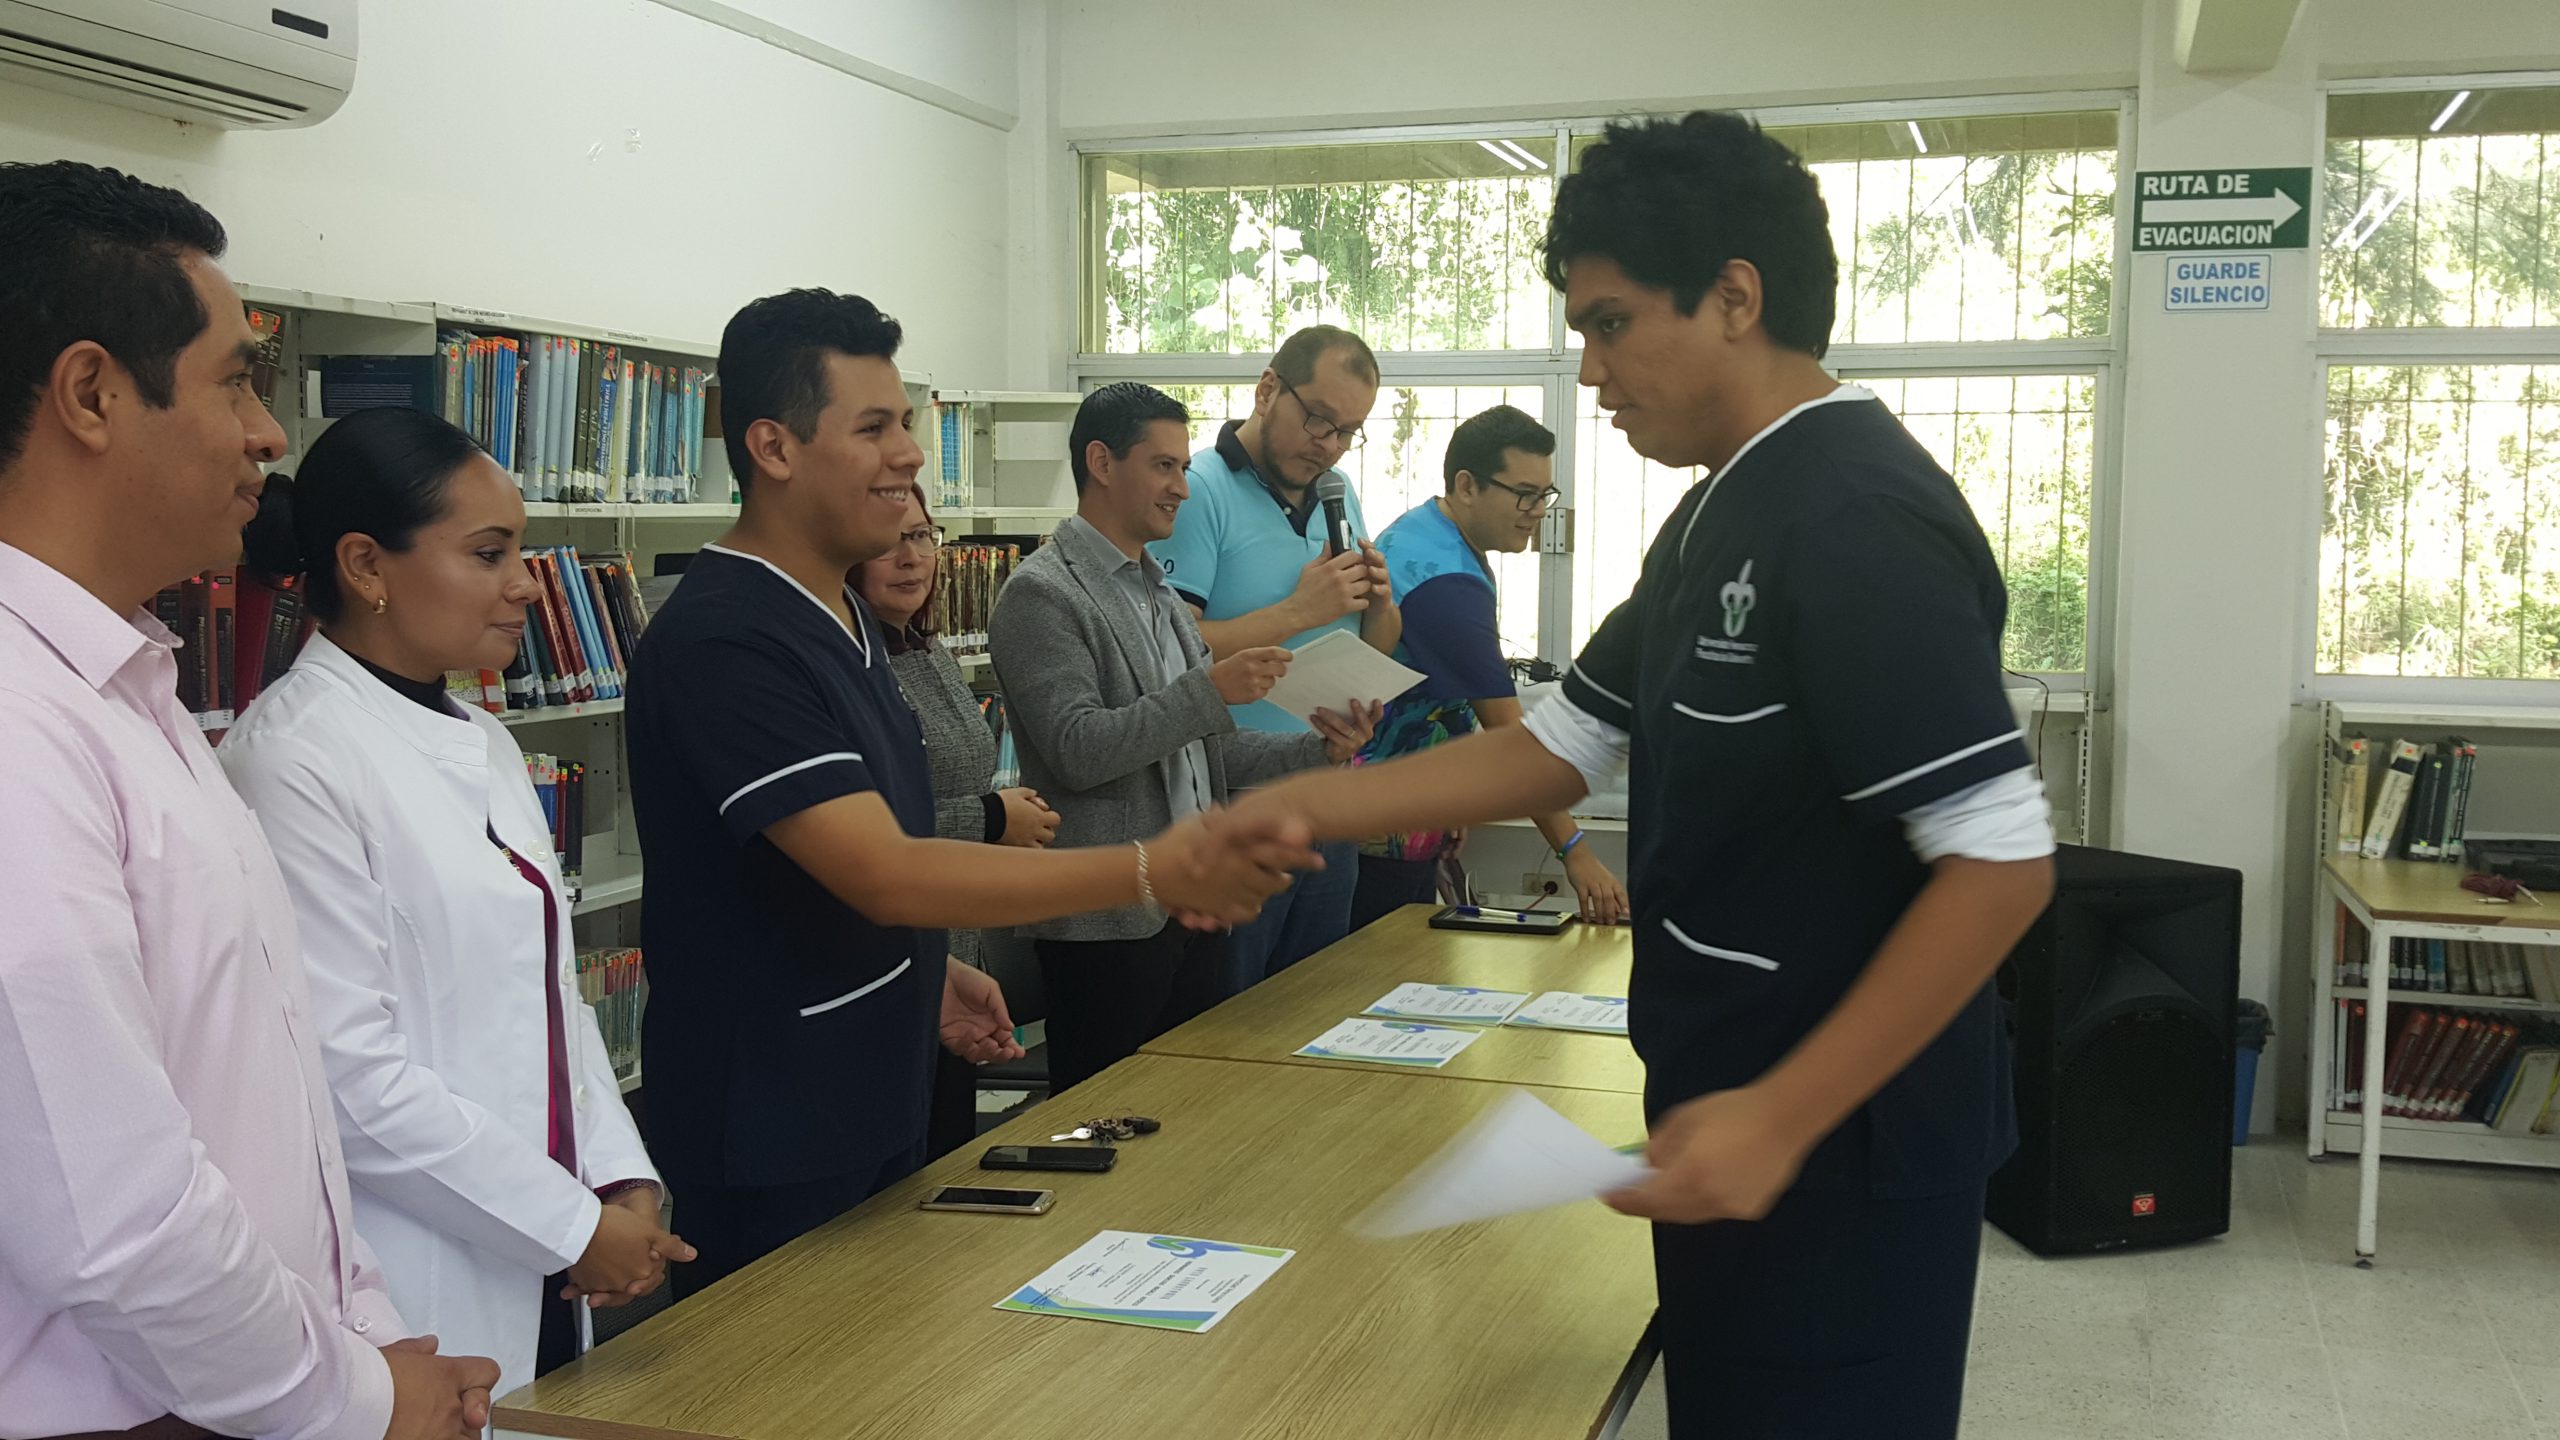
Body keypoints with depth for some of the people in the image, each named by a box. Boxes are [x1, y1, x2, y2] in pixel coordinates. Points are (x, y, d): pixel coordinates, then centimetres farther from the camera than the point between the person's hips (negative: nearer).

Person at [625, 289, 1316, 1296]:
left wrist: (925, 970, 9)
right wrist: (1151, 871, -34)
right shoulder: (722, 643, -23)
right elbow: (883, 875, -31)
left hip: (874, 1106, 10)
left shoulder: (842, 615, 9)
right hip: (774, 1145, -9)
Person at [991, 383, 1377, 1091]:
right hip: (1108, 922, -8)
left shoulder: (1162, 595, 18)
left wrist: (1315, 749, 3)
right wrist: (1211, 689, -22)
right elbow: (1077, 751, -19)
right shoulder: (1042, 593, -9)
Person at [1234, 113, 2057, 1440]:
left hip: (1836, 1148, -9)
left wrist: (1780, 1116, -27)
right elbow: (1561, 746, 14)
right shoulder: (1726, 513, 10)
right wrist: (1307, 810, 4)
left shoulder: (1856, 514, -20)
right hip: (1741, 1118, 9)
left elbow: (2000, 862, -25)